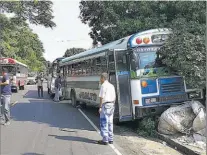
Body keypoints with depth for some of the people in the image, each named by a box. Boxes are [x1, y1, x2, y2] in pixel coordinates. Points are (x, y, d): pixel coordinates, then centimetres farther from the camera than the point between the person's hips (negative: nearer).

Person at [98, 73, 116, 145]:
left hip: (105, 105, -8)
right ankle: (110, 139, 18)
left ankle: (105, 140, -1)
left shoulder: (104, 85, -11)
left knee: (104, 123, -3)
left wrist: (100, 107, -13)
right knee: (110, 123, 13)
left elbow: (102, 97, -16)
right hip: (112, 105, 8)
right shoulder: (111, 86, 14)